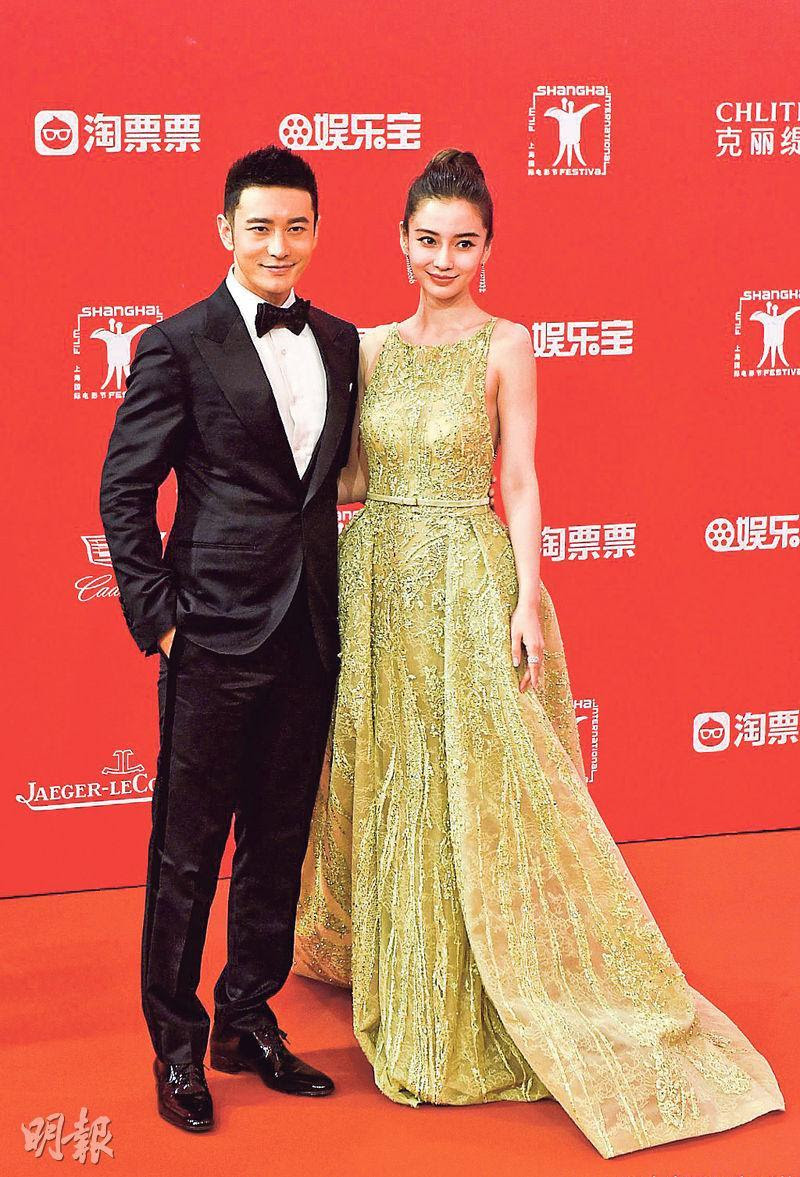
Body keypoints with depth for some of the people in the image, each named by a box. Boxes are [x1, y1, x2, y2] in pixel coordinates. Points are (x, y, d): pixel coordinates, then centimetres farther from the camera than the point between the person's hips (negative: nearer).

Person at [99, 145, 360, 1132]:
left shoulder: (342, 344, 10)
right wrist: (156, 614, -9)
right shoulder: (178, 346, -6)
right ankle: (176, 1048, 17)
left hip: (310, 635, 5)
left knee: (279, 839, 14)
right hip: (216, 635, -5)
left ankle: (249, 1021, 29)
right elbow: (124, 489, -5)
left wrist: (342, 594, 8)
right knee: (188, 850, 3)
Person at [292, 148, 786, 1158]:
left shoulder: (504, 345, -3)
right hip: (376, 583, 5)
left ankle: (487, 1018, 10)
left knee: (482, 799, -2)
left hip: (470, 587, -4)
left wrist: (527, 601, -12)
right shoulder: (371, 346, 8)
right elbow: (350, 479, 11)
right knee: (385, 791, 12)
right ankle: (402, 990, 31)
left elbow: (519, 481, -6)